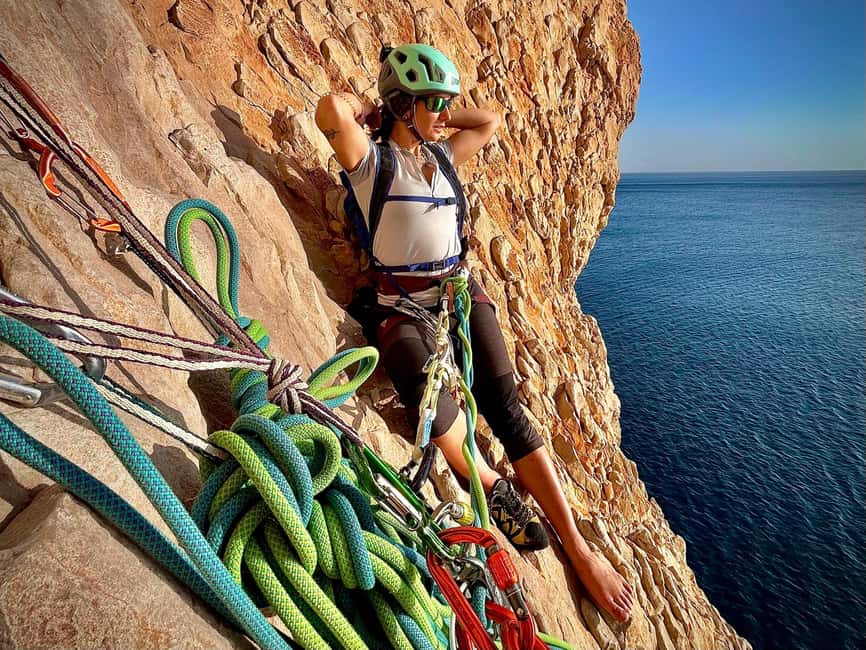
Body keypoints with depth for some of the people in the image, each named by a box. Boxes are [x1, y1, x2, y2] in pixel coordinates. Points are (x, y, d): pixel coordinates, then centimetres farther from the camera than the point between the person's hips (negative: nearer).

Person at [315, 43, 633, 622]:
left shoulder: (442, 154, 16)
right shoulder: (372, 159, -2)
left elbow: (489, 121, 30)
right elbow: (331, 108, -21)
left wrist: (433, 114, 23)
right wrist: (371, 110, 1)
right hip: (402, 307, -4)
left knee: (507, 410, -9)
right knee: (431, 397, -35)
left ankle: (579, 549, -4)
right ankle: (492, 487, -6)